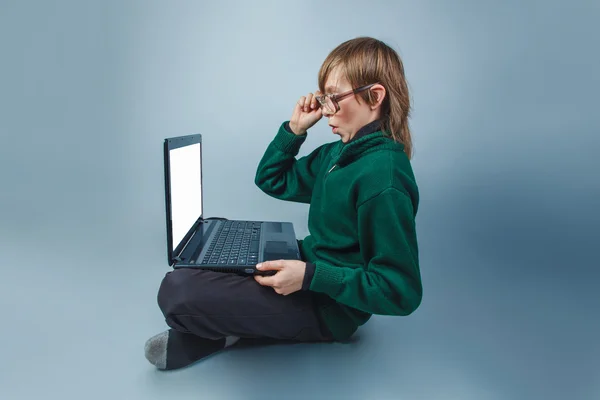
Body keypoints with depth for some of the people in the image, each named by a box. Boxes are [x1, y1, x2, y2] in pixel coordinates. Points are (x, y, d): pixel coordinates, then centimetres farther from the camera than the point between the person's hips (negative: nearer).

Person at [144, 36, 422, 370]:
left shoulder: (382, 178, -27)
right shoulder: (339, 153, 3)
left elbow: (401, 291, -26)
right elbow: (272, 180, 14)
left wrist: (310, 277, -30)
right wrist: (295, 129, -1)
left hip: (330, 303, -10)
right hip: (311, 268, 10)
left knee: (176, 290, -21)